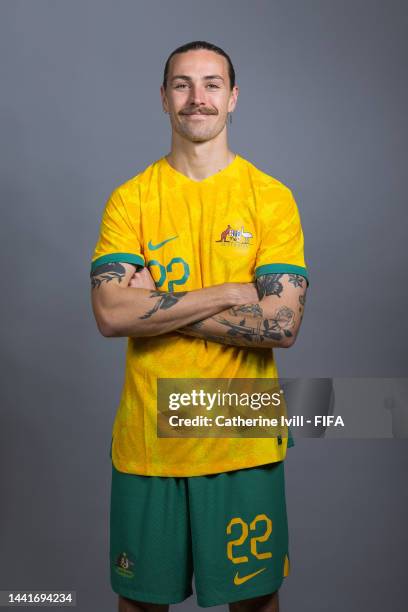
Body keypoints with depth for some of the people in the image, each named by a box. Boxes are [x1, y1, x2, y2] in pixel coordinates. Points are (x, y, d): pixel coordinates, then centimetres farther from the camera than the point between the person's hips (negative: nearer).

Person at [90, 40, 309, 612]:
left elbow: (282, 325, -14)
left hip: (244, 440, 0)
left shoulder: (272, 198, -3)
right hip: (147, 438, 1)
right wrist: (231, 293, -17)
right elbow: (110, 314, -15)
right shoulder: (130, 198, -1)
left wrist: (154, 305, -15)